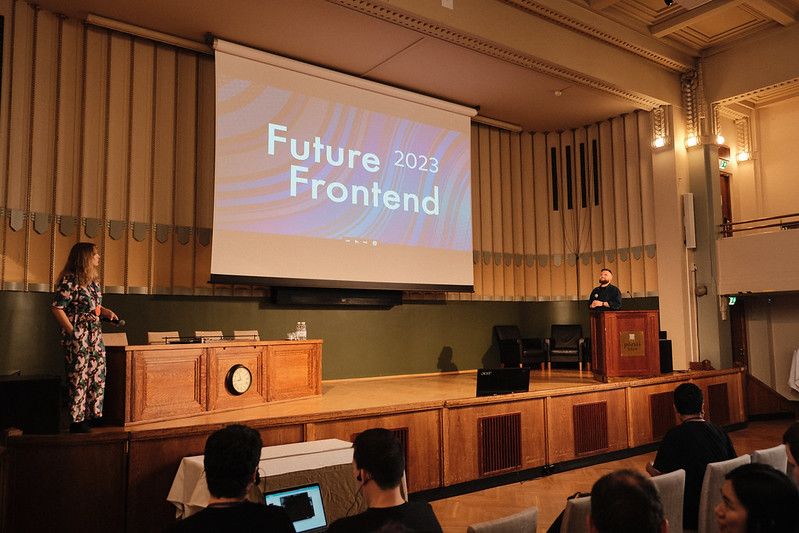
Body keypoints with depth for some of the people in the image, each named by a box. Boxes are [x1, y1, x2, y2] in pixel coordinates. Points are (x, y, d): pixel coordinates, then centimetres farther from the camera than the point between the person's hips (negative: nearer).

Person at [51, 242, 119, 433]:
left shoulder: (93, 280, 13)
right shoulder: (70, 280, -12)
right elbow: (57, 307, -14)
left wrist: (107, 312, 9)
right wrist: (72, 331, -14)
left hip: (95, 334, 8)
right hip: (78, 336, -8)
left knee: (98, 374, 9)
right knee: (78, 376, -2)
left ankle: (94, 414, 19)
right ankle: (77, 420, 8)